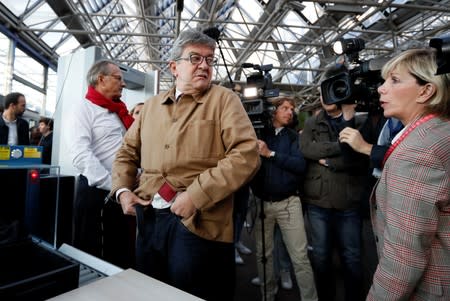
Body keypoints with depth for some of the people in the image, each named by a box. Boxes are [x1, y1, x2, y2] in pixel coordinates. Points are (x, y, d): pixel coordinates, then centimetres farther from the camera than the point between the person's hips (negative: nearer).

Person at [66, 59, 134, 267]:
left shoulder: (120, 112, 17)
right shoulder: (85, 108, -4)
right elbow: (81, 155, -17)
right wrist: (113, 185, -21)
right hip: (96, 191, -7)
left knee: (120, 252, 17)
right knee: (91, 252, 7)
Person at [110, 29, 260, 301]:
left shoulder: (224, 100, -3)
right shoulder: (152, 106, 14)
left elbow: (247, 155, -15)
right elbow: (128, 152, 21)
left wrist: (196, 195, -20)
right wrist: (123, 189, 4)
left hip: (197, 223, -5)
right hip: (148, 218, 6)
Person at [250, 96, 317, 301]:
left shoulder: (293, 136, 5)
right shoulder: (258, 134, 4)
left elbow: (300, 165, -10)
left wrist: (271, 153, -16)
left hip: (288, 202, 0)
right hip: (261, 202, 1)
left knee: (300, 257, 1)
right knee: (263, 254, 13)